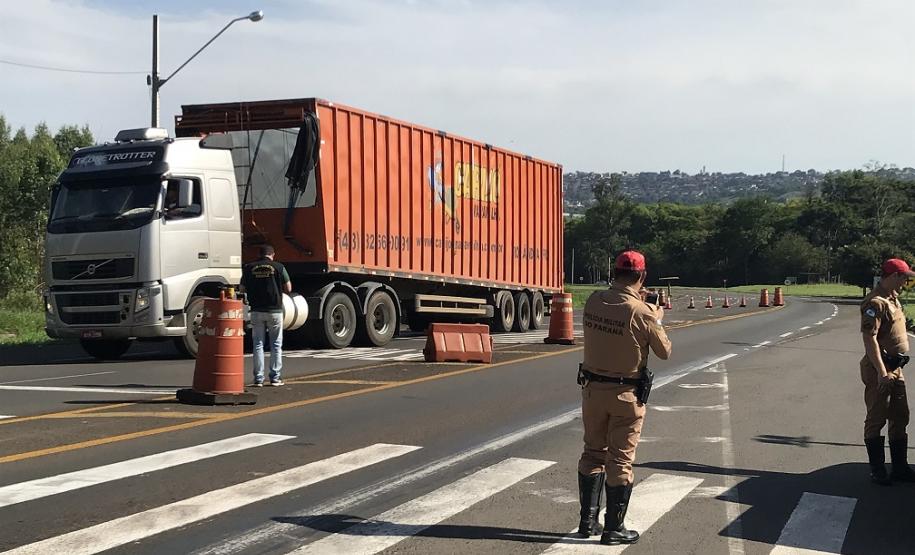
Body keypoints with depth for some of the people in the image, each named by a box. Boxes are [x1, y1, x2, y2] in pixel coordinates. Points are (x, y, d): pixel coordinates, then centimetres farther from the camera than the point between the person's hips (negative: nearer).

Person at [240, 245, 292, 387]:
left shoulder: (249, 268, 2)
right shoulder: (278, 267, -4)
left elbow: (243, 288, 9)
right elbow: (288, 288, -1)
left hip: (256, 311, 2)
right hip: (275, 311, -2)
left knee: (258, 344, 7)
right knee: (276, 344, 8)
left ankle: (259, 378, 4)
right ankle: (275, 377, 7)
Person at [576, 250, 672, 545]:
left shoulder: (593, 301, -6)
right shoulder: (642, 313, -19)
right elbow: (664, 351, -6)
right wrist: (657, 320, 10)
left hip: (592, 388, 4)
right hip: (625, 394, -4)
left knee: (593, 452, 17)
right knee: (620, 460, 5)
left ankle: (588, 520, 23)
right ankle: (614, 528, 11)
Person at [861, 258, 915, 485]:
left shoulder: (893, 298, 13)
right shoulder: (876, 302, -18)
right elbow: (870, 338, -24)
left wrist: (894, 369, 20)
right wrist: (881, 372, -27)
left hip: (896, 368, 10)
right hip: (880, 369, -10)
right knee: (876, 419, 0)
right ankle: (877, 471, 7)